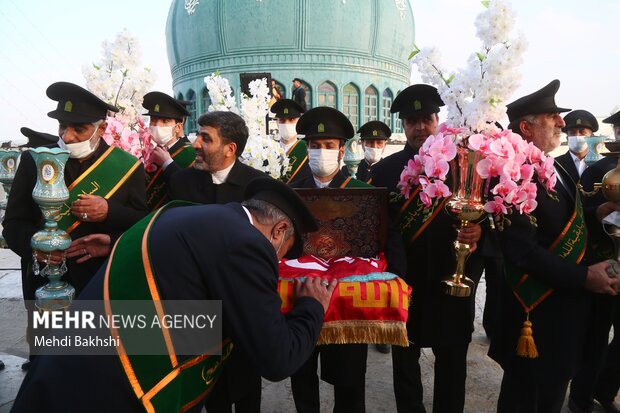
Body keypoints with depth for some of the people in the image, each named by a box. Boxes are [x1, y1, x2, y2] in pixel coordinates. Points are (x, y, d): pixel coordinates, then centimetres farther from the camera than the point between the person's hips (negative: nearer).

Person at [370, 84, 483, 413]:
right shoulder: (385, 170, 1)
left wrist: (479, 230, -23)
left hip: (451, 282, 0)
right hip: (403, 281, 1)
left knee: (452, 362, 15)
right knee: (404, 360, 16)